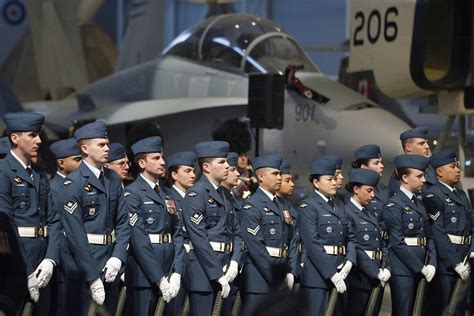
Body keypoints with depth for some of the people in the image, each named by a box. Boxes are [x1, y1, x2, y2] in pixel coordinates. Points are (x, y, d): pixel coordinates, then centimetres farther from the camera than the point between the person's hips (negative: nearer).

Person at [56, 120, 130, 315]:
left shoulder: (113, 179, 10)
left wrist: (117, 258, -7)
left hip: (110, 265, 7)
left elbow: (123, 222, 9)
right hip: (85, 264, -6)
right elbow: (76, 235, -15)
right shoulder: (73, 184, -11)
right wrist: (93, 278, -17)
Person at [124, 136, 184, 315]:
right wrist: (160, 279, -17)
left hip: (166, 274, 6)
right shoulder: (132, 194, -6)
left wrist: (176, 274, -3)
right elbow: (138, 239, -13)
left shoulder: (166, 196, 16)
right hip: (143, 275, -6)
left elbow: (177, 235, 10)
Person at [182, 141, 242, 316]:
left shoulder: (223, 195, 18)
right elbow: (199, 239, -16)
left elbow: (235, 232, 18)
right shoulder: (196, 195, -9)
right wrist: (218, 275, -17)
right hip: (204, 271, -8)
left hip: (222, 269, 8)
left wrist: (234, 262, -1)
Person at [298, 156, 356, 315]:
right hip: (319, 276, -7)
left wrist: (349, 262, -6)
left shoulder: (339, 208, 18)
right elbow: (312, 244, -15)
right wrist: (332, 275, -19)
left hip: (340, 274, 7)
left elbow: (351, 238, 13)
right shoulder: (308, 207, -6)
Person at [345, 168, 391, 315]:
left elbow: (382, 244, 14)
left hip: (377, 277, 8)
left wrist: (385, 268, -2)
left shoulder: (370, 214, 17)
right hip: (360, 279, -8)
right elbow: (355, 249, -16)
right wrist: (376, 273, -17)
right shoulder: (347, 213, -10)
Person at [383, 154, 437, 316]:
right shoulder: (393, 205, -8)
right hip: (402, 270, -8)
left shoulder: (419, 204, 17)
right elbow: (397, 242, -14)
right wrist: (421, 267, -14)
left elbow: (429, 237, 14)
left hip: (420, 270, 8)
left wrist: (431, 264, -2)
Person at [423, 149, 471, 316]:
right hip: (446, 263, -8)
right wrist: (455, 264, -19)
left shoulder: (461, 195, 18)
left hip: (464, 265, 8)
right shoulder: (433, 196, -9)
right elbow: (438, 234, -16)